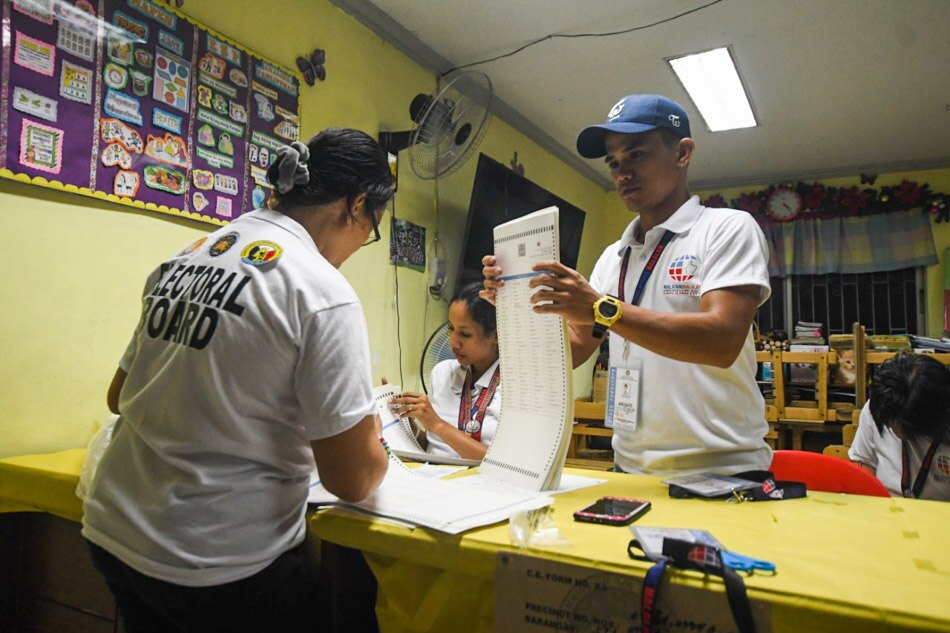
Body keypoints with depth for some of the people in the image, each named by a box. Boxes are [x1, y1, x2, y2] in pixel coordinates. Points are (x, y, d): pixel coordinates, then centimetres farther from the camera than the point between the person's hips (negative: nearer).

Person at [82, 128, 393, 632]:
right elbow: (351, 480, -18)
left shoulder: (181, 260, 2)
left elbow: (119, 396, 14)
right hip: (221, 565, -6)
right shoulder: (322, 293, -18)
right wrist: (372, 437, 4)